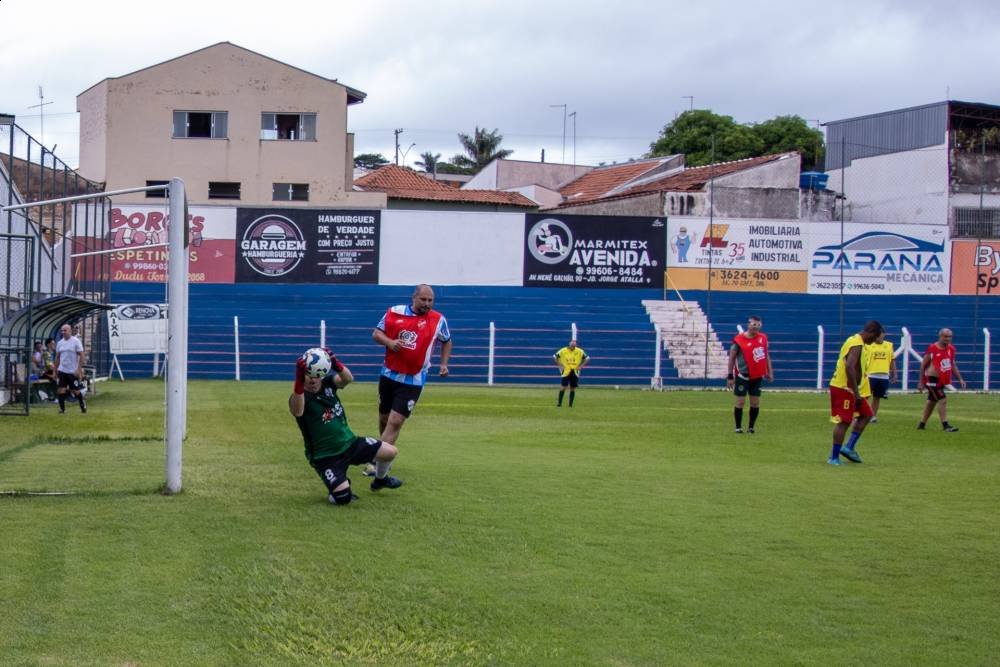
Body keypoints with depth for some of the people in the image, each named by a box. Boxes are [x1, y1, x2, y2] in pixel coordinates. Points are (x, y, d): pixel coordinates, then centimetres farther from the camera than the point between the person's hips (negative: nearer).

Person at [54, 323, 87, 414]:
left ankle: (83, 404, 27)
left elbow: (81, 355, -10)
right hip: (62, 371, 5)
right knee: (61, 390, -3)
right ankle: (62, 409, 2)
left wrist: (79, 369, -16)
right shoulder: (60, 343, 9)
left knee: (75, 391, 4)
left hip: (73, 371, -4)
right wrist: (55, 369, 12)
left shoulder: (76, 341, -7)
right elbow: (57, 357, 16)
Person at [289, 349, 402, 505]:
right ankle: (334, 491, 16)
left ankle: (380, 480, 33)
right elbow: (297, 412, -45)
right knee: (343, 498, -23)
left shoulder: (328, 383, -2)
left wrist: (335, 364, -47)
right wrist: (299, 380, -62)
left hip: (349, 443, 6)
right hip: (325, 457, -6)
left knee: (390, 452, 0)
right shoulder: (301, 396, -19)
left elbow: (347, 378, -24)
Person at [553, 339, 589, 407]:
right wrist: (560, 365, -4)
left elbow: (587, 358, 7)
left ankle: (570, 405, 10)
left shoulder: (579, 351, -2)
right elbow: (554, 357, 3)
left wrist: (581, 366, -2)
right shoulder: (563, 351, -6)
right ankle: (559, 403, 0)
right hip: (565, 372, -2)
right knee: (563, 387, -8)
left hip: (575, 372, 2)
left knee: (573, 389, 3)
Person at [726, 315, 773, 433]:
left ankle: (751, 427, 17)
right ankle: (738, 427, 8)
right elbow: (732, 358, -7)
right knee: (740, 401, -1)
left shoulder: (763, 338, 3)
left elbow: (766, 355, 13)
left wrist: (769, 372, 10)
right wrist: (730, 376, -8)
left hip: (757, 376, 4)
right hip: (743, 376, -4)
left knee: (755, 402, 6)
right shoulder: (739, 340, -12)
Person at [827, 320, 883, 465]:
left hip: (847, 388, 10)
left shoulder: (854, 340, 14)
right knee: (843, 422, -6)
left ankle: (849, 447, 11)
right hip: (844, 388, -10)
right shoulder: (857, 345, -18)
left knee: (866, 414, 15)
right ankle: (834, 457, -2)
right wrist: (856, 393, -27)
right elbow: (850, 367, -30)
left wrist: (856, 392, 24)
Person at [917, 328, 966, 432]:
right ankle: (945, 425, -15)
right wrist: (921, 382, -7)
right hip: (932, 379, -7)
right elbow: (923, 365, -7)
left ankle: (922, 424, 27)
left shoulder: (951, 349, 6)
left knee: (932, 401, 15)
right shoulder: (932, 348, -13)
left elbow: (953, 365, 15)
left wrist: (960, 379, 6)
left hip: (942, 380, 7)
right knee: (942, 400, -15)